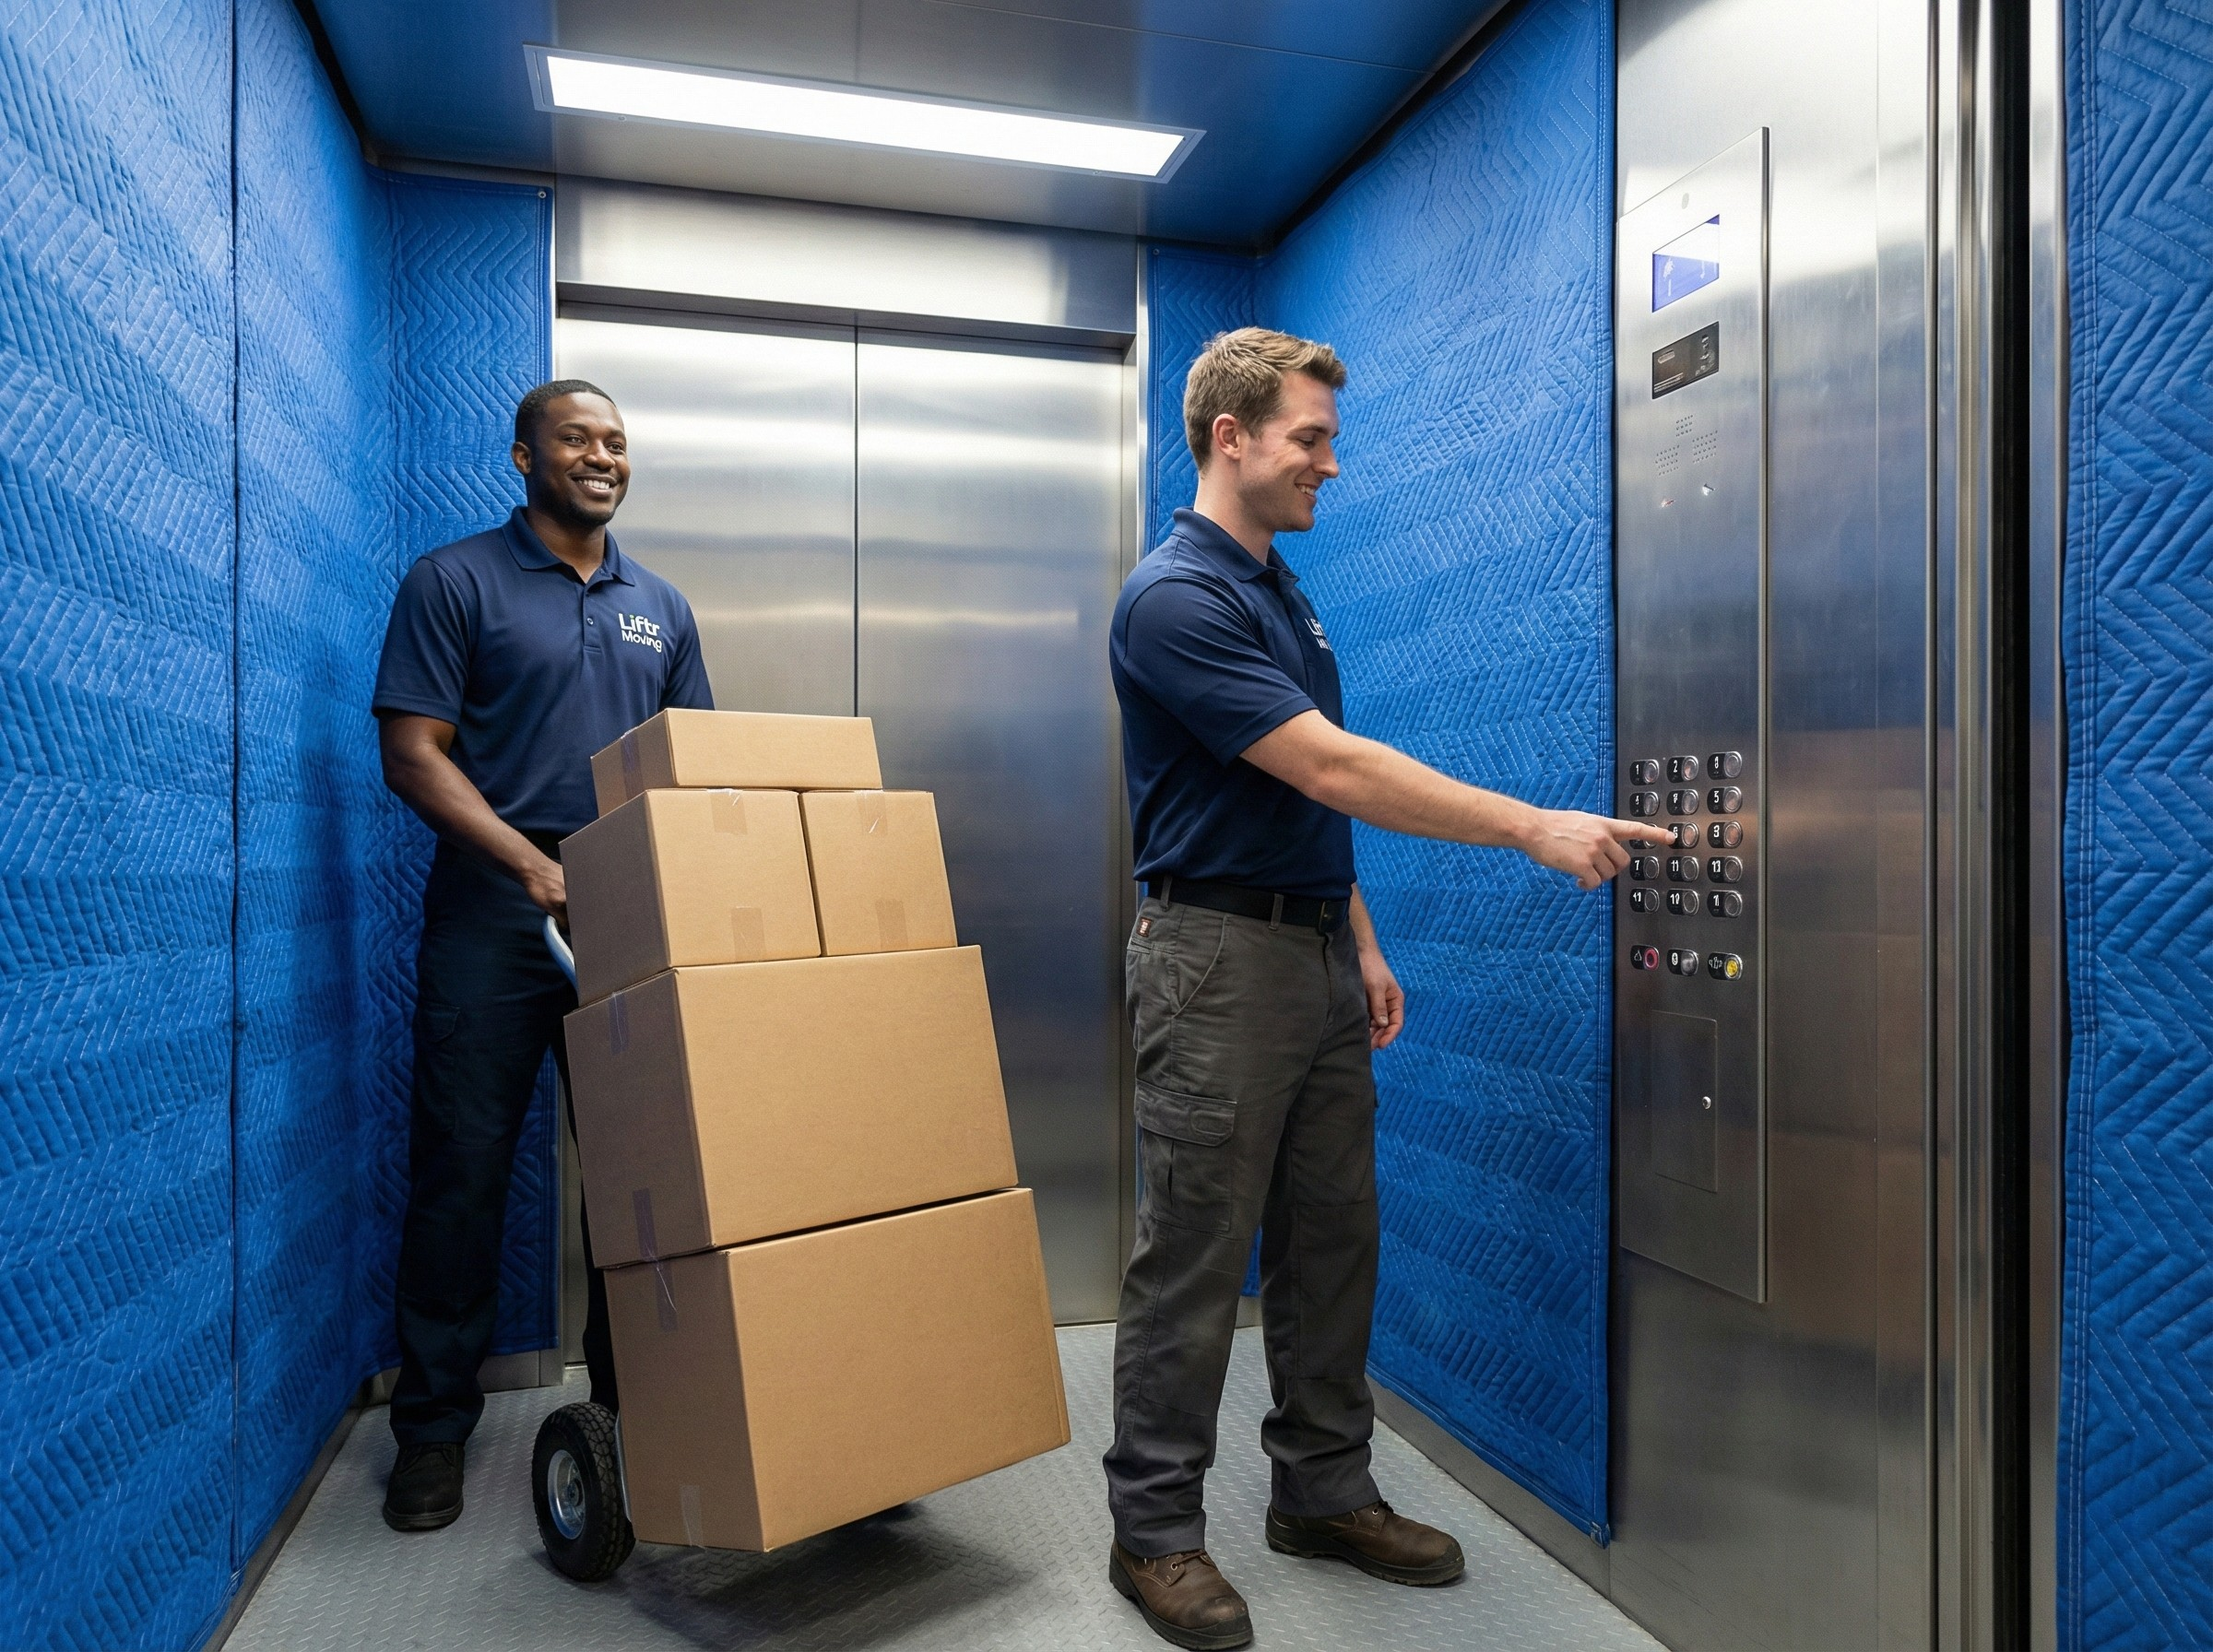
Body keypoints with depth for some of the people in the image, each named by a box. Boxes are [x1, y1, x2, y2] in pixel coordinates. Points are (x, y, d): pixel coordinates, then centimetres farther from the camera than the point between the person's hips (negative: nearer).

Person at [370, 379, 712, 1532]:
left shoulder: (660, 607, 15)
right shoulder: (454, 583, 1)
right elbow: (413, 752, -6)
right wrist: (529, 858, -18)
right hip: (492, 920, -4)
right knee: (462, 1168, 3)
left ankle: (630, 1395, 24)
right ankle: (433, 1425, 18)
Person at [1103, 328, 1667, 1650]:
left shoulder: (1286, 592, 15)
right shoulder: (1176, 598, -16)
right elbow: (1330, 767, -24)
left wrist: (1362, 945, 15)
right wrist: (1535, 828, -22)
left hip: (1318, 950, 9)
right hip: (1219, 955, -9)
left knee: (1333, 1243, 14)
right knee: (1194, 1257, 1)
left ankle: (1326, 1491, 30)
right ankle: (1155, 1529, 18)